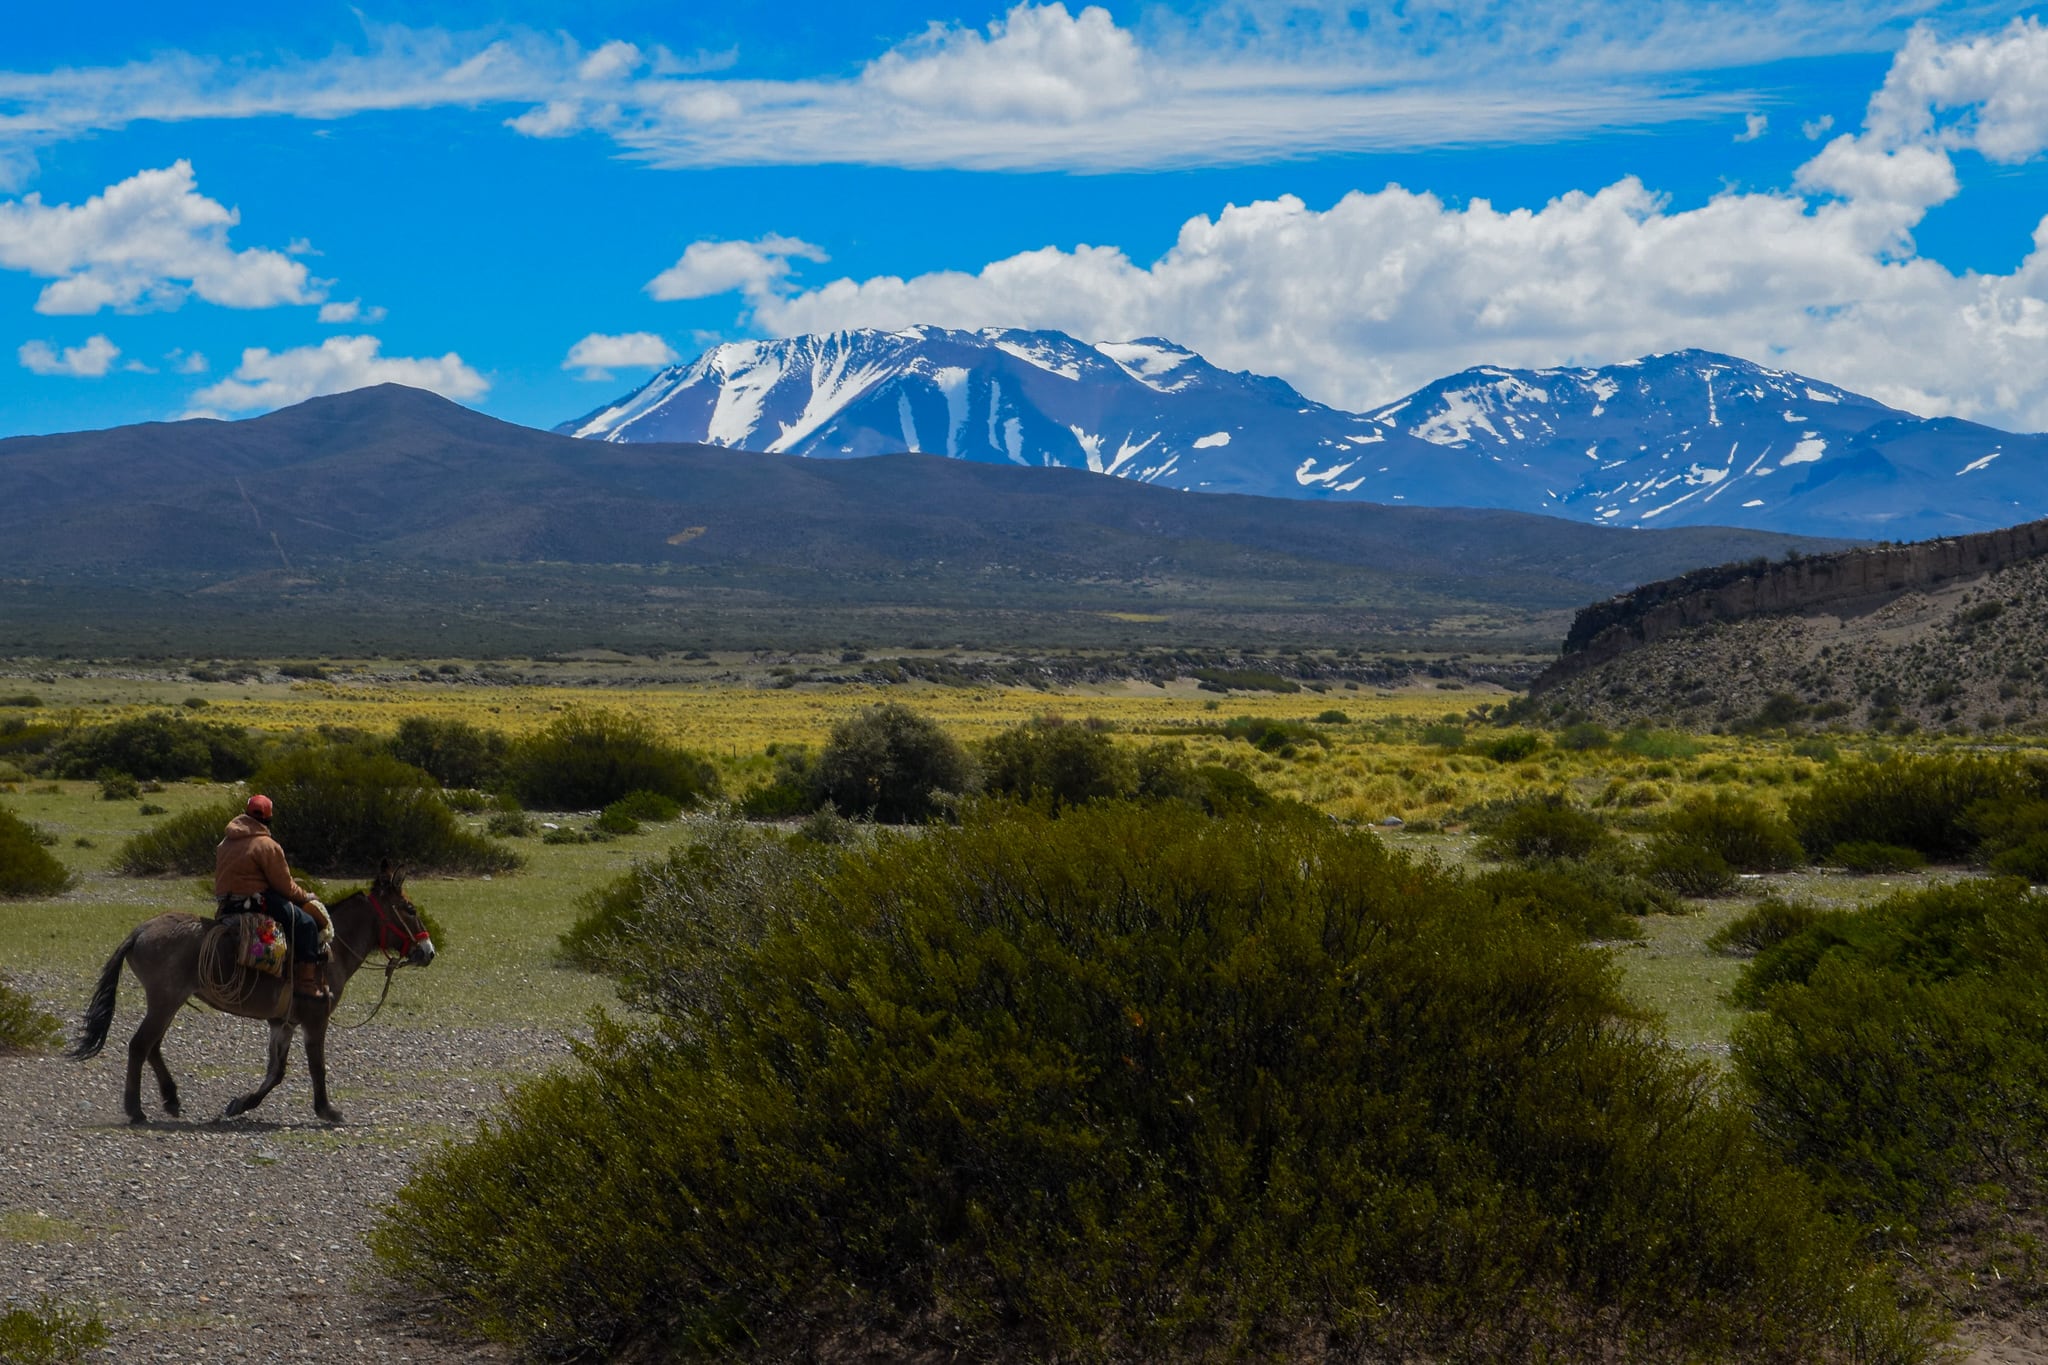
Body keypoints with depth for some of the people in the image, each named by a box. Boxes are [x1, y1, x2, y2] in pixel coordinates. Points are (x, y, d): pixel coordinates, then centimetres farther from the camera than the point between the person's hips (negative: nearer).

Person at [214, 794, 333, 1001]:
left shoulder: (225, 844, 14)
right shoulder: (266, 845, -13)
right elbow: (285, 886, -10)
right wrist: (306, 896, 8)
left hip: (227, 906, 10)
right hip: (255, 903, -10)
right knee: (306, 923, -8)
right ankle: (308, 983, -16)